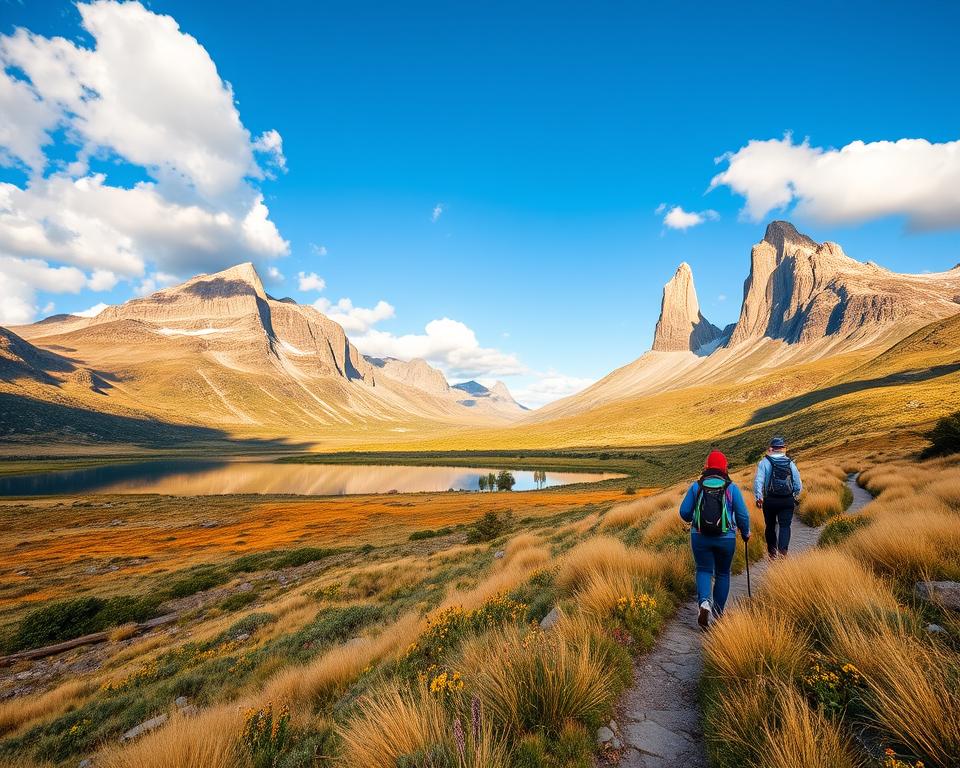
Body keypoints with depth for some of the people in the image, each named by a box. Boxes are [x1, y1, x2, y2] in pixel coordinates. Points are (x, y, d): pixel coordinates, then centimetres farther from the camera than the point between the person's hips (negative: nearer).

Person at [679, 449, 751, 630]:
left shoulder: (696, 487, -3)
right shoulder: (731, 488, -4)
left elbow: (684, 512, -1)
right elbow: (743, 515, -2)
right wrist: (745, 533, 17)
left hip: (700, 537, 0)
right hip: (726, 538, 0)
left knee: (704, 570, 12)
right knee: (722, 573, 18)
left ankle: (703, 602, -13)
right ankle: (718, 612, 25)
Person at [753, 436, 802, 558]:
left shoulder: (764, 462, -4)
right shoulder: (791, 463, 2)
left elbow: (758, 481, -13)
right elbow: (798, 485, 4)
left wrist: (758, 498, -6)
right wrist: (795, 497, 21)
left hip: (770, 500, -1)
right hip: (787, 500, 1)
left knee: (770, 525, 14)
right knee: (785, 525, 4)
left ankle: (772, 551, 26)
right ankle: (783, 550, -14)